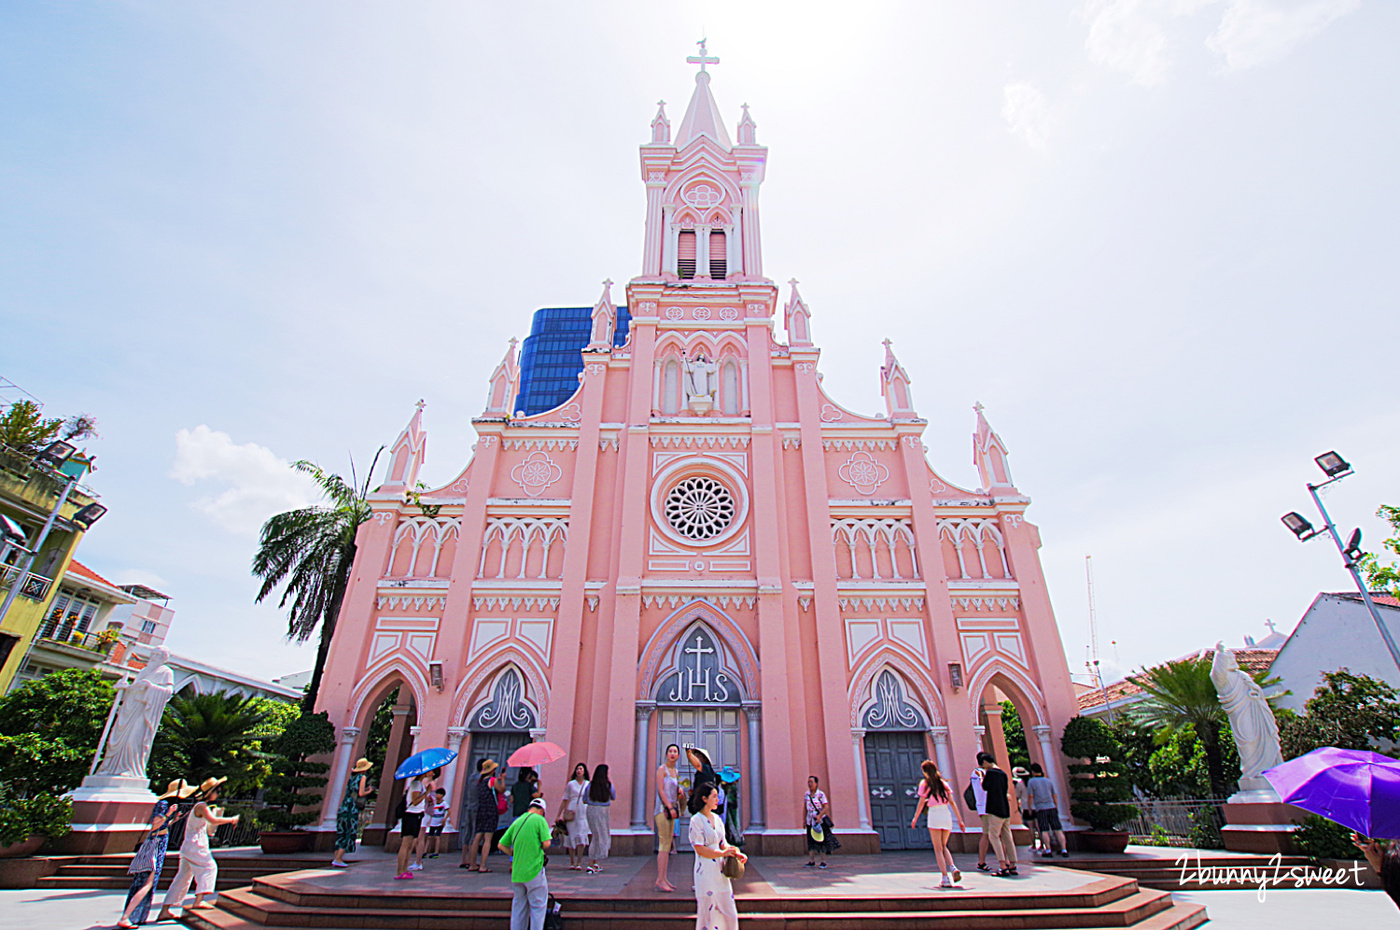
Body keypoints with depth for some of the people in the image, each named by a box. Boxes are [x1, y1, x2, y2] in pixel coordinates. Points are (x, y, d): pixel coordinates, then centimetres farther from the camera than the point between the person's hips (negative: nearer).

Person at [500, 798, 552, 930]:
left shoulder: (517, 821, 9)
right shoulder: (539, 819, -7)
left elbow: (502, 845, 11)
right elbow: (546, 843, -14)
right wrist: (540, 849, 7)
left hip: (516, 871, 6)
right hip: (534, 869, -6)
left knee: (518, 906, 19)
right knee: (538, 906, 6)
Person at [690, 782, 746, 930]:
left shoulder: (717, 818, 11)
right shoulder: (696, 820, -11)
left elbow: (723, 843, 14)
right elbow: (699, 849, -16)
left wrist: (736, 853, -3)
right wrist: (722, 853, -16)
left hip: (720, 872, 7)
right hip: (706, 872, -7)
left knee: (730, 915, 9)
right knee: (707, 915, 2)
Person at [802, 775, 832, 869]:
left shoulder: (821, 794, -8)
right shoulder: (806, 794, 6)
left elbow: (826, 807, -12)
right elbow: (804, 808, 12)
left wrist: (819, 816, -22)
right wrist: (804, 819, 7)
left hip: (820, 820, -4)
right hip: (810, 821, 4)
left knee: (821, 841, -2)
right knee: (810, 841, 6)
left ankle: (823, 862, 7)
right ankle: (811, 861, 14)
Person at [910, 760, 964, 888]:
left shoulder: (924, 784, 2)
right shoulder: (943, 783, 12)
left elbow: (921, 803, -2)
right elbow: (952, 802, 6)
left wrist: (915, 819, 7)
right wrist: (960, 820, 11)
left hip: (934, 814, -4)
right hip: (947, 815, 4)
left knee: (938, 849, 4)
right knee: (943, 846, 19)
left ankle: (945, 878, -3)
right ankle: (953, 867, -4)